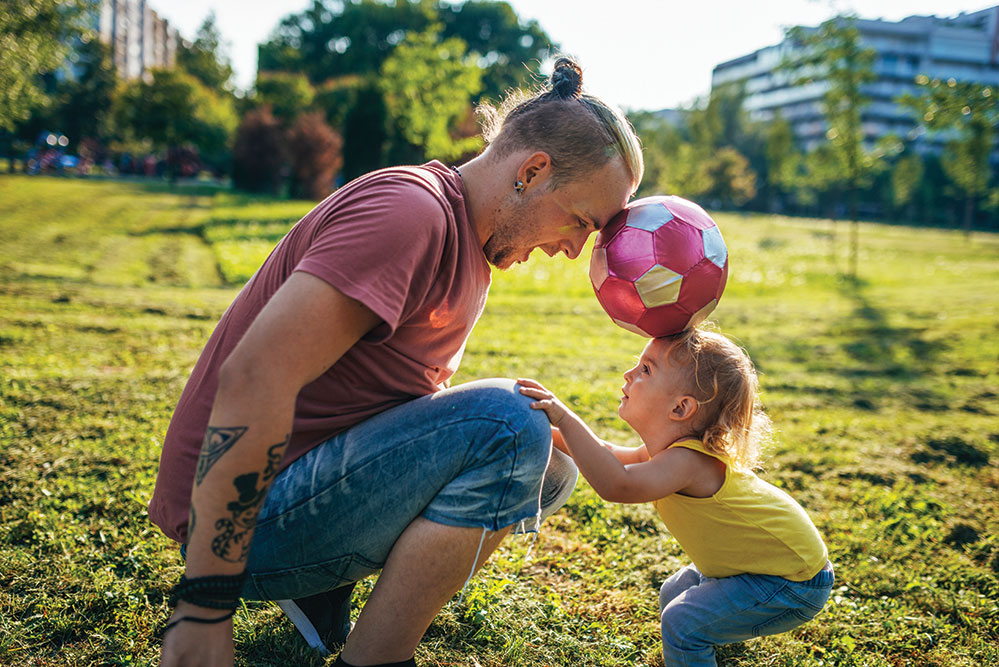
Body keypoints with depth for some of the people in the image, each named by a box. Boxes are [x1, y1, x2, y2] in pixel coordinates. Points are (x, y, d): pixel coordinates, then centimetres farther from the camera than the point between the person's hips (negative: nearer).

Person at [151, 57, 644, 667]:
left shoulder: (477, 238, 10)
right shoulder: (407, 210, -21)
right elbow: (252, 380, -28)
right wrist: (205, 611, -27)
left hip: (330, 470, 10)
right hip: (249, 523, -9)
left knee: (549, 470, 11)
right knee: (505, 422, -25)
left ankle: (322, 590, 8)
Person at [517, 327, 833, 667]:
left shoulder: (688, 461, -34)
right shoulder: (672, 449, -4)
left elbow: (616, 484, -50)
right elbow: (612, 456, 12)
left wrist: (564, 417, -44)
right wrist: (554, 434, 1)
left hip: (794, 583, -9)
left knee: (682, 623, -16)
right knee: (673, 595, 20)